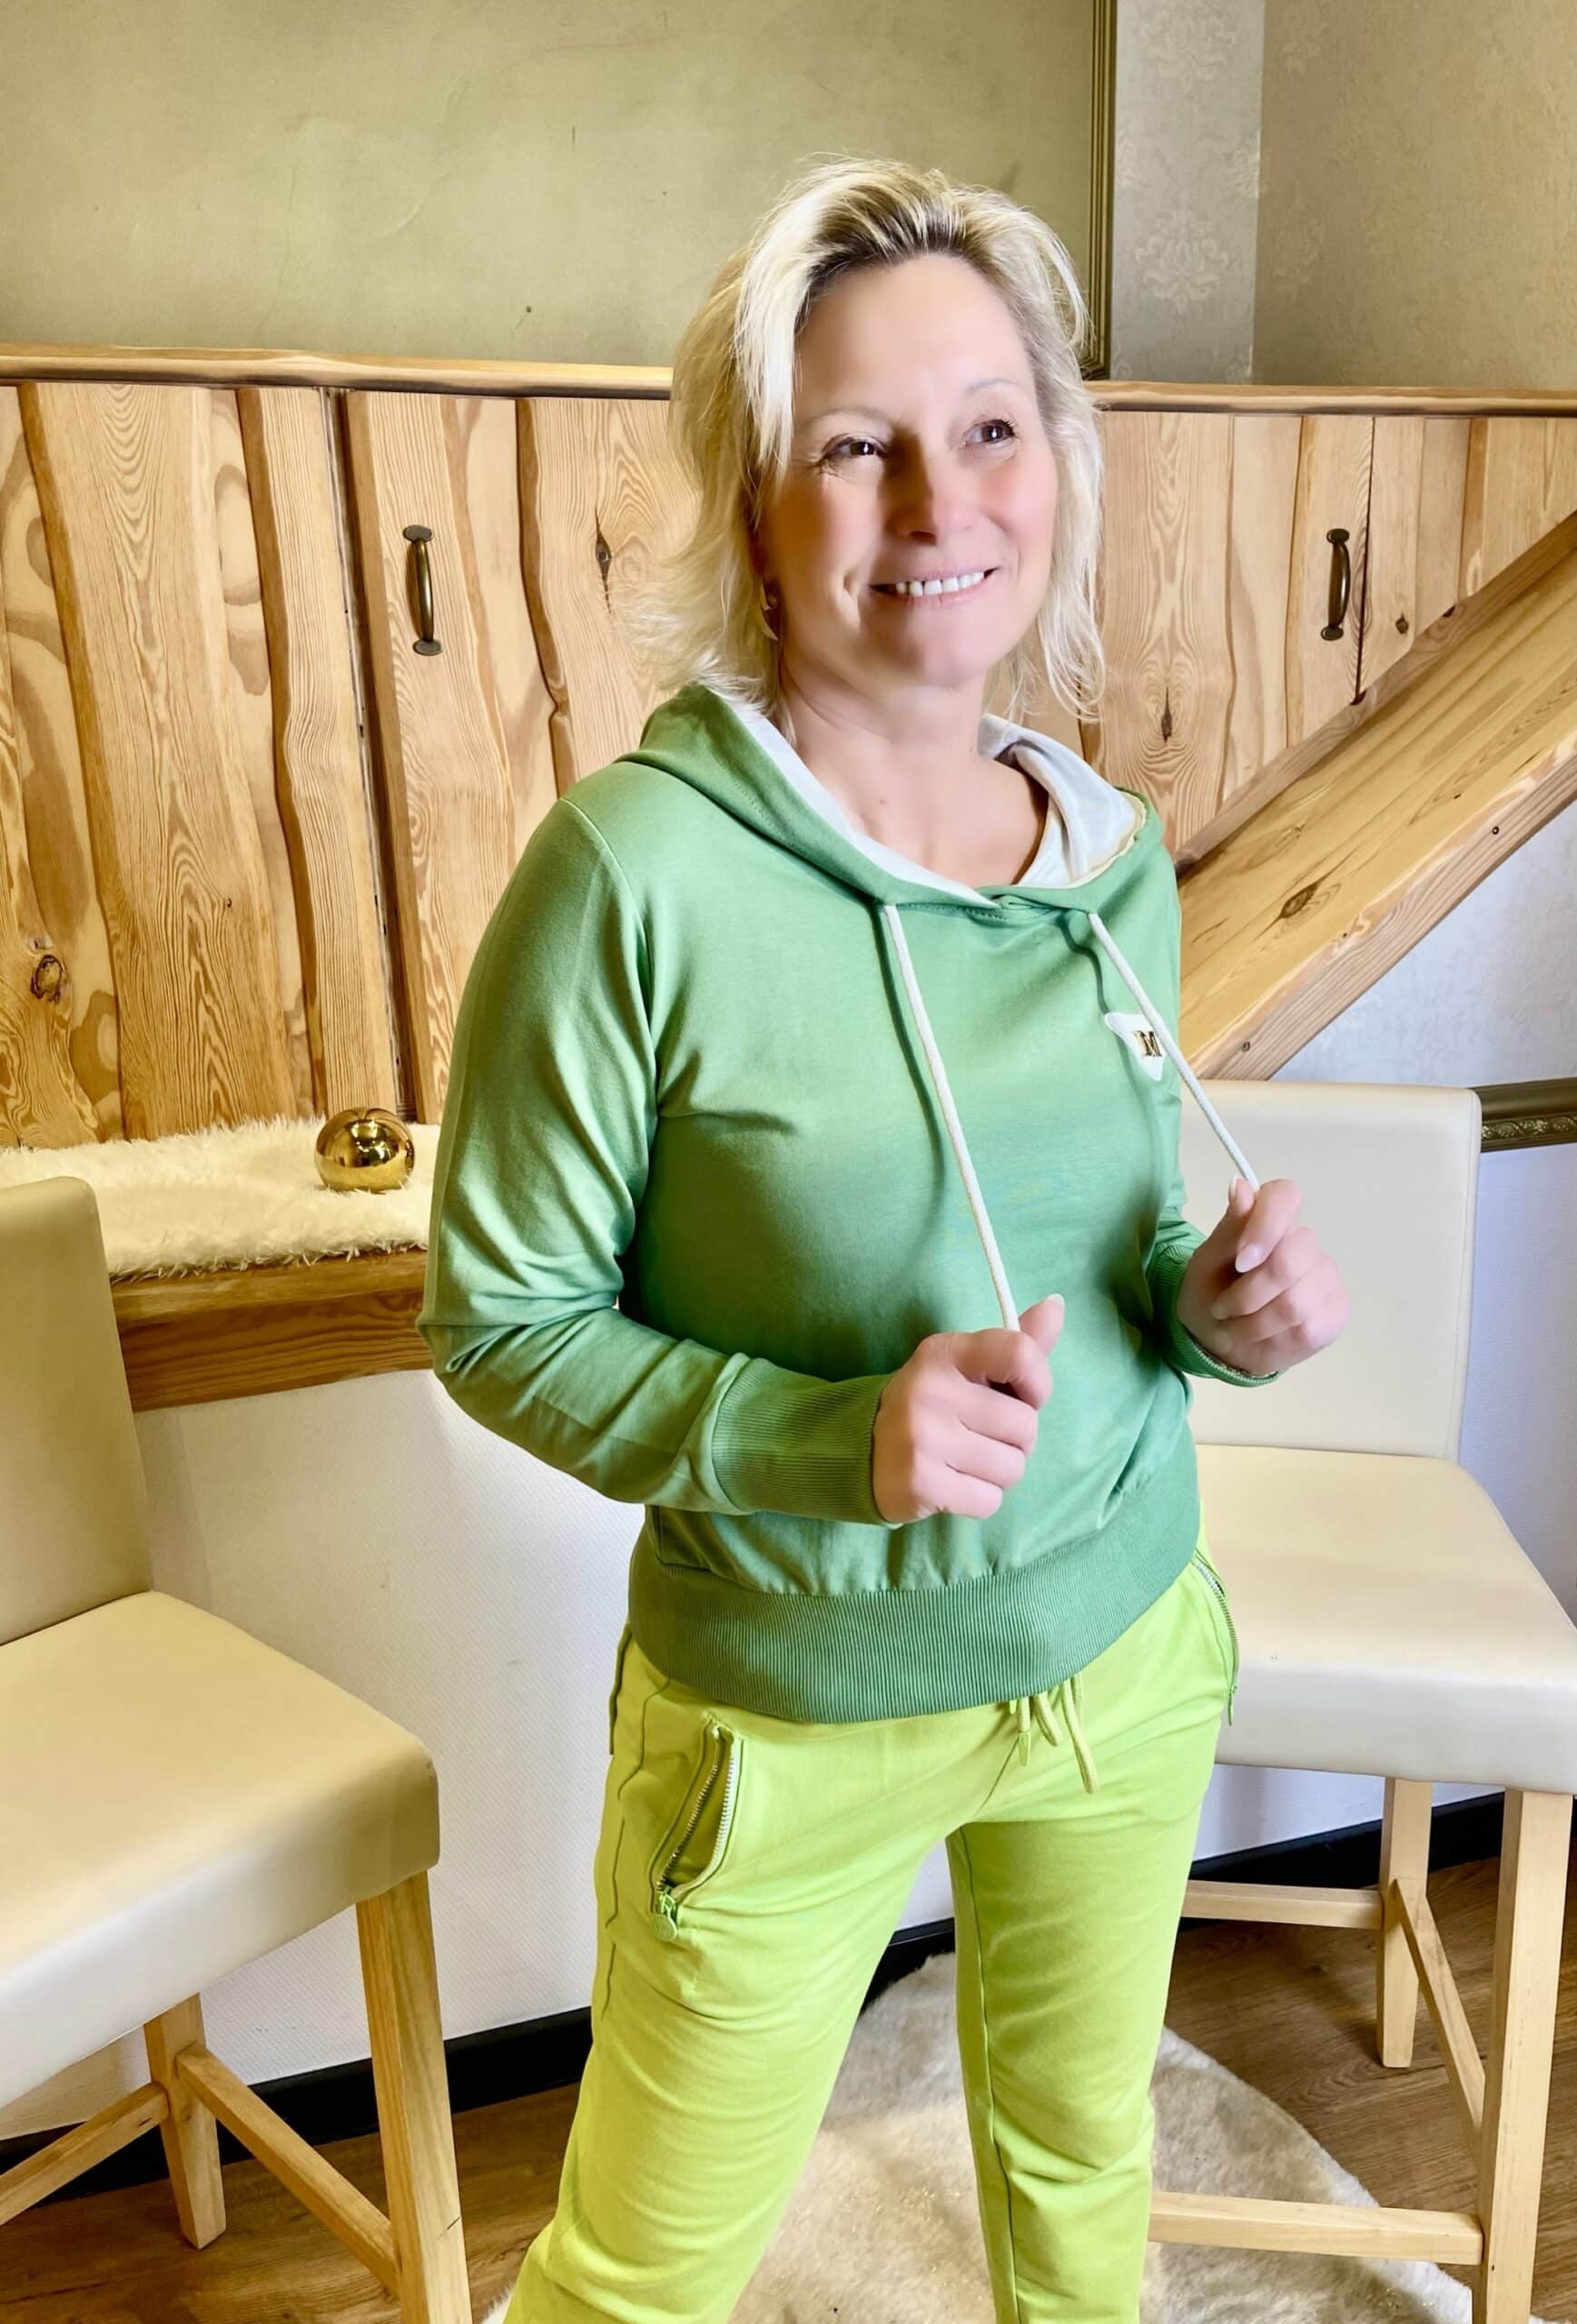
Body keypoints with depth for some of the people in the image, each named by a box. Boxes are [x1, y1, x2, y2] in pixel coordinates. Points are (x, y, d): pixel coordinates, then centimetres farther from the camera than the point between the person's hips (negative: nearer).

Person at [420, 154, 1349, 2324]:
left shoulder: (1119, 857, -4)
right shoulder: (639, 869, -22)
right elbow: (497, 1316, -14)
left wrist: (1214, 1302, -14)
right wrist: (828, 1436, -27)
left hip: (1129, 1652, 5)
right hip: (795, 1719, -4)